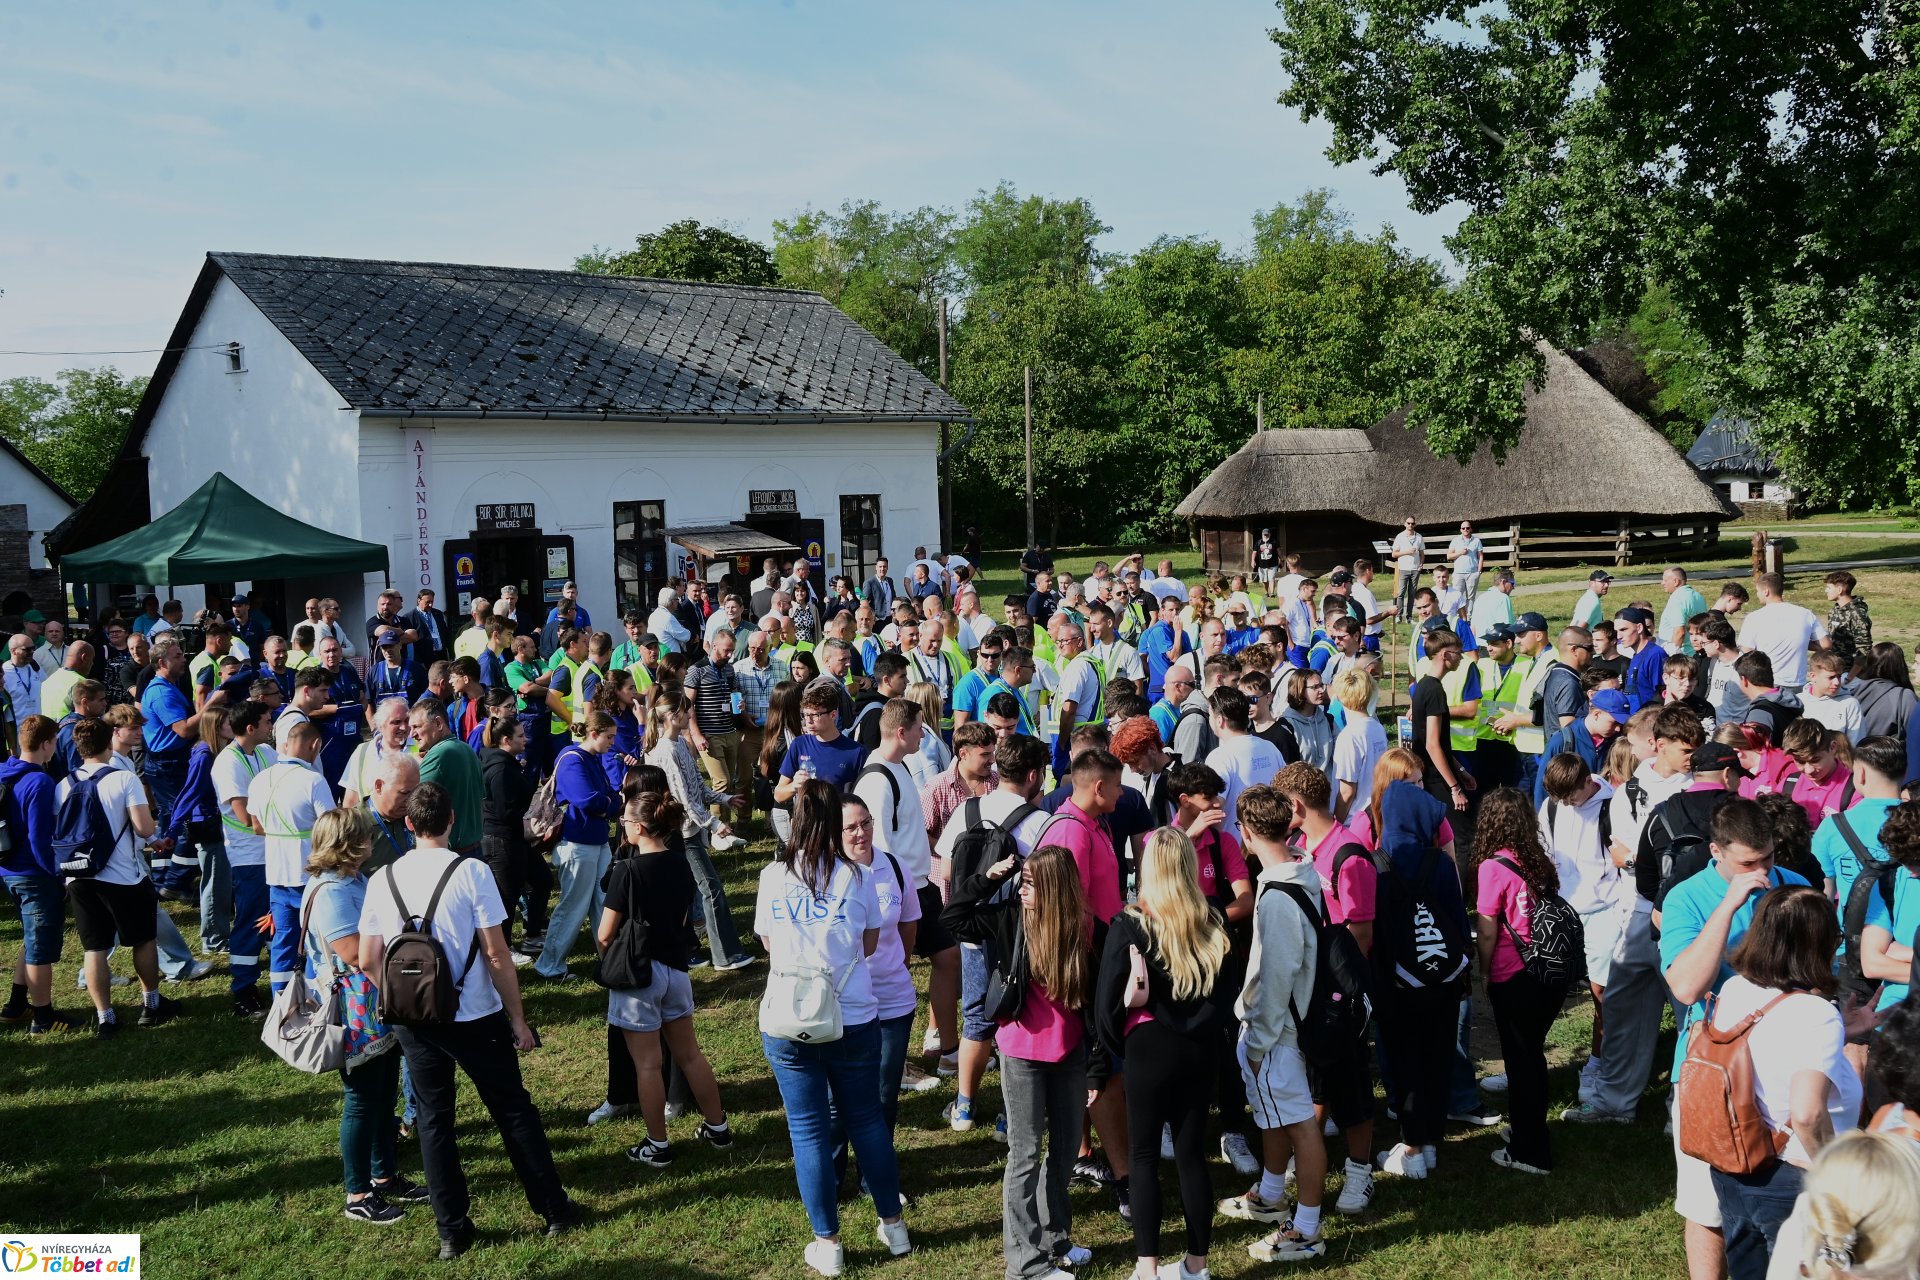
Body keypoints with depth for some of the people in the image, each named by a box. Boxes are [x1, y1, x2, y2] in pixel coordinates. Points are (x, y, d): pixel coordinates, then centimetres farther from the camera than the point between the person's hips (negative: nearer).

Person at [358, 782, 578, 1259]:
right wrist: (518, 1019, -4)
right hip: (476, 1018, -2)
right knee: (514, 1111, 12)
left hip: (413, 1020, 3)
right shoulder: (472, 872, -13)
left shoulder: (382, 880, -3)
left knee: (433, 1120, 15)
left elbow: (368, 961, 0)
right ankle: (554, 1210, 22)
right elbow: (497, 956, -13)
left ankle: (452, 1230, 21)